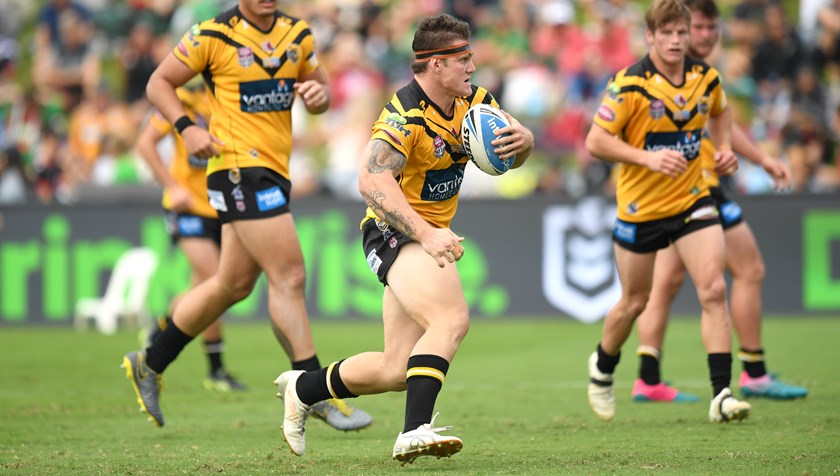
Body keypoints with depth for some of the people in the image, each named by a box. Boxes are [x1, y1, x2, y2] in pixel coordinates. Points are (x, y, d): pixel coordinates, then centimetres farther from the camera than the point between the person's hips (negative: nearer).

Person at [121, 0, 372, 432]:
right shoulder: (212, 36, -7)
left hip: (274, 169, 8)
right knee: (289, 276, -13)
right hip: (238, 166, -8)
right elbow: (159, 83, 1)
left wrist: (318, 95, -5)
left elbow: (318, 90, 19)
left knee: (233, 284, 14)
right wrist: (187, 128, -14)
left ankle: (149, 365, 28)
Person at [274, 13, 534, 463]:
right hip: (393, 230, -9)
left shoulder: (472, 101, 4)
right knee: (451, 318, -32)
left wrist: (522, 140, -18)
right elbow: (371, 180, -32)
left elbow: (517, 149, 9)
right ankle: (415, 431, -38)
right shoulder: (405, 115, -21)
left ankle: (302, 388, 30)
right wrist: (427, 234, -40)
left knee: (396, 370, 9)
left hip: (428, 235, 9)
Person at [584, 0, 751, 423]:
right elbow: (595, 141, -17)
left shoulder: (706, 77, -1)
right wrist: (648, 157, -27)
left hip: (692, 200, 3)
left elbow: (720, 112, 21)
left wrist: (723, 148, 3)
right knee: (634, 302, 11)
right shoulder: (629, 85, -17)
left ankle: (721, 395, -14)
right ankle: (602, 366, 41)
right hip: (640, 206, -3)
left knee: (713, 290, -13)